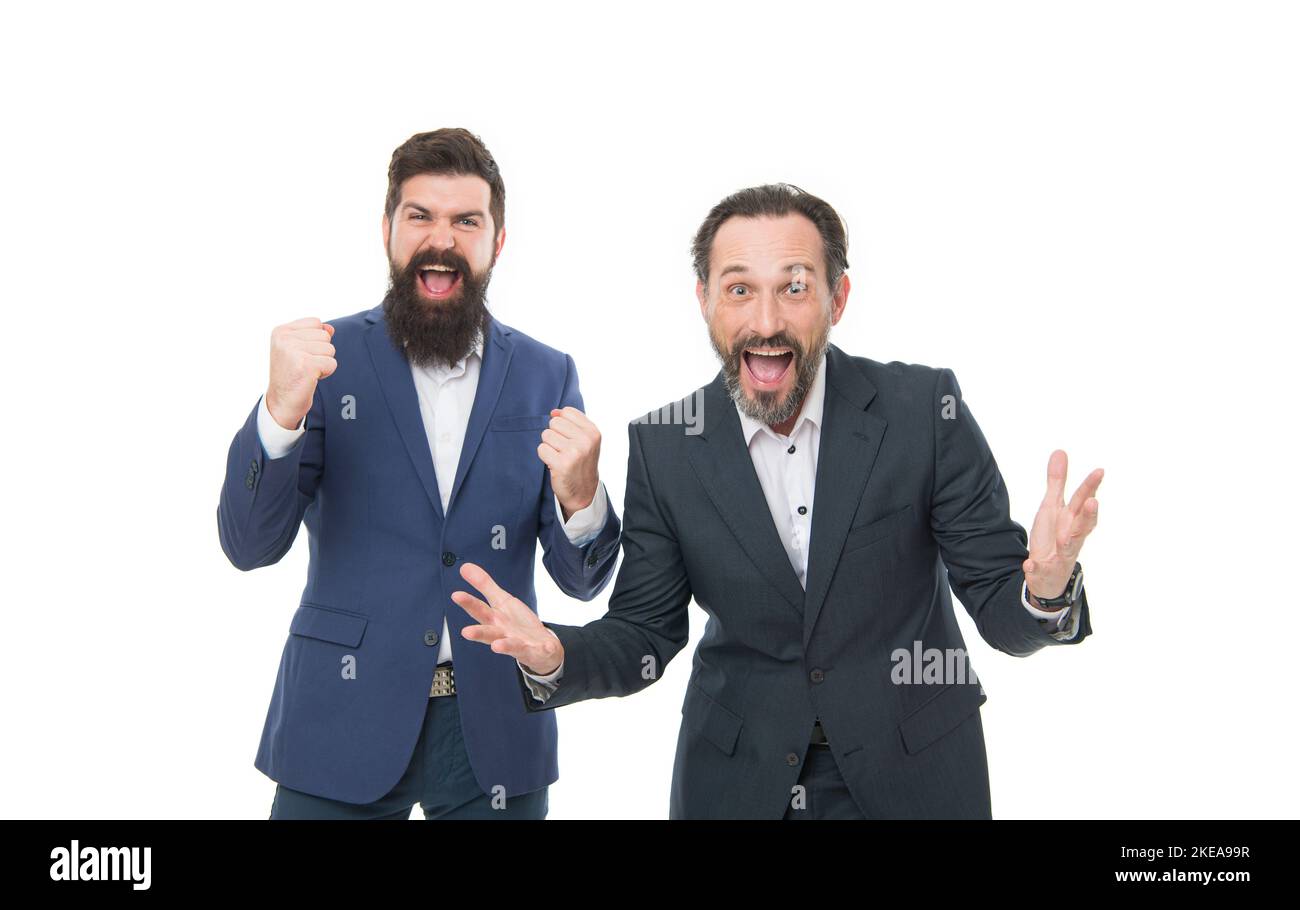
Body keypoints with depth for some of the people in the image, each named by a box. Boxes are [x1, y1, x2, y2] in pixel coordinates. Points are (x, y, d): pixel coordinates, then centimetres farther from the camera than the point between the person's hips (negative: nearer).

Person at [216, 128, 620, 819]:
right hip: (342, 732, -1)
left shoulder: (546, 375, 3)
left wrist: (579, 497, -21)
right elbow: (249, 545, -9)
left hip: (495, 731, 2)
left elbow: (581, 580, 1)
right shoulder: (329, 357, -2)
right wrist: (281, 411, -25)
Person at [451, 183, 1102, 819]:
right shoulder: (662, 446, -8)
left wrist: (1046, 592, -34)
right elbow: (645, 635, -3)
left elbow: (1001, 615, -11)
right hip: (735, 783, 1)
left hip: (913, 775, -1)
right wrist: (552, 656, -23)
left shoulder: (925, 410, -13)